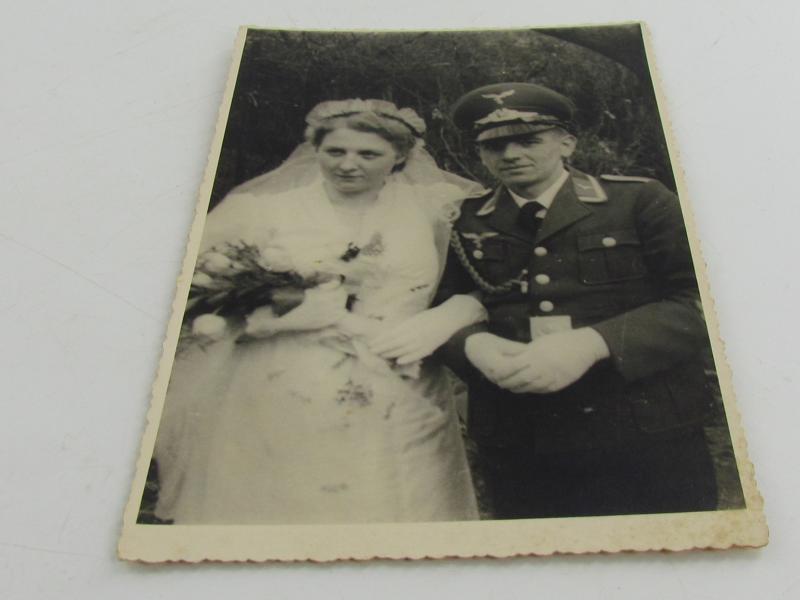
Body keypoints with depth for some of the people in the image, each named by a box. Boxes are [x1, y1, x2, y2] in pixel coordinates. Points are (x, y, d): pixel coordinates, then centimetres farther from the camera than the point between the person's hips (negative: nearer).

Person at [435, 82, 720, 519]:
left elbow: (701, 301, -8)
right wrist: (474, 345, -19)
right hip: (515, 451, 2)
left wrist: (592, 344, -22)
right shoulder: (463, 224, 8)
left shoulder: (639, 201, -1)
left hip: (648, 441, -1)